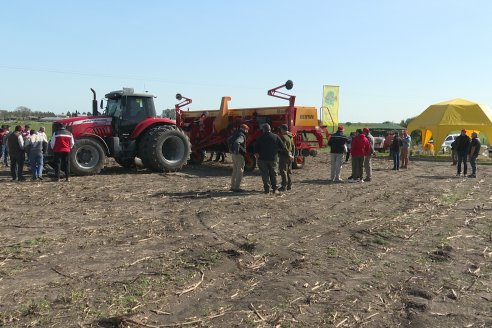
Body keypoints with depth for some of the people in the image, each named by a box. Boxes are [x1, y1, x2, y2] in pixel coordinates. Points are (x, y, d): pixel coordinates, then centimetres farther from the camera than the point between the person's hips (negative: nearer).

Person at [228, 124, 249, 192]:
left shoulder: (236, 134, 15)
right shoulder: (241, 136, -16)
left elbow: (229, 140, 30)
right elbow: (237, 142, -36)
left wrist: (231, 149, 26)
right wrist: (237, 151, -26)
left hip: (233, 154, 10)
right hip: (239, 155, -10)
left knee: (235, 170, 17)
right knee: (240, 170, -4)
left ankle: (232, 186, 22)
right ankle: (236, 187, -5)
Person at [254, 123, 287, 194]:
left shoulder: (260, 138, -1)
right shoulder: (276, 137, 1)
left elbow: (256, 148, -2)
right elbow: (283, 147, 2)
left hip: (262, 159, -1)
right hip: (273, 158, 1)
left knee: (265, 174, 4)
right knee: (273, 173, 12)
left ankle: (267, 189, -2)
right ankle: (274, 189, 13)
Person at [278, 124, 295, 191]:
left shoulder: (283, 137, -16)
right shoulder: (290, 136, 12)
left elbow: (284, 147, -22)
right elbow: (293, 146, 15)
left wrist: (289, 155, -18)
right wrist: (292, 155, 15)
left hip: (284, 156, -9)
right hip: (289, 156, 9)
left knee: (283, 171, -6)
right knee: (287, 170, 17)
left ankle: (284, 186, -8)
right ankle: (289, 185, 21)